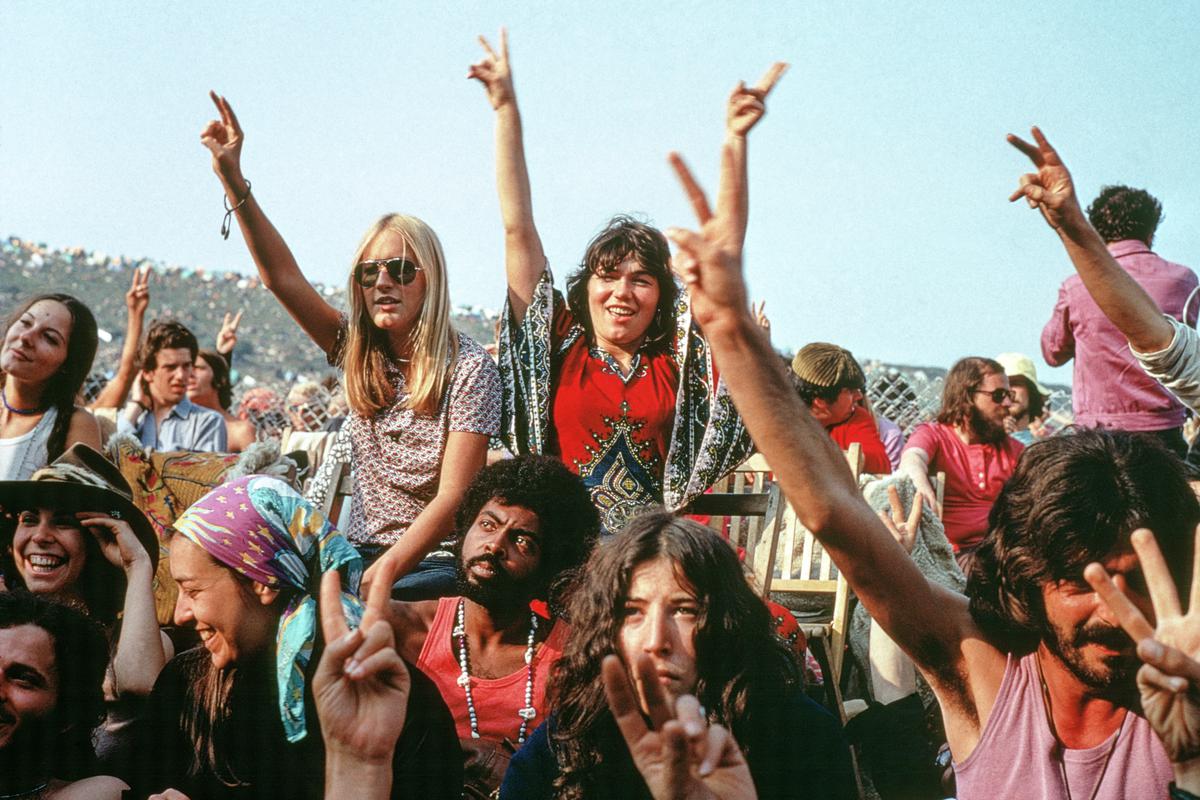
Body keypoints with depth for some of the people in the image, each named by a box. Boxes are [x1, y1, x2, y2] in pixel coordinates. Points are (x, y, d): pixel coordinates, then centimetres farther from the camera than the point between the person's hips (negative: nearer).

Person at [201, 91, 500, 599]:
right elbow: (283, 278, 1)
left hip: (435, 565, -5)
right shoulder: (359, 356, 7)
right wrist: (232, 179, -6)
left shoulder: (469, 369, -10)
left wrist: (384, 572, -25)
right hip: (359, 555, 5)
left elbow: (454, 496, -15)